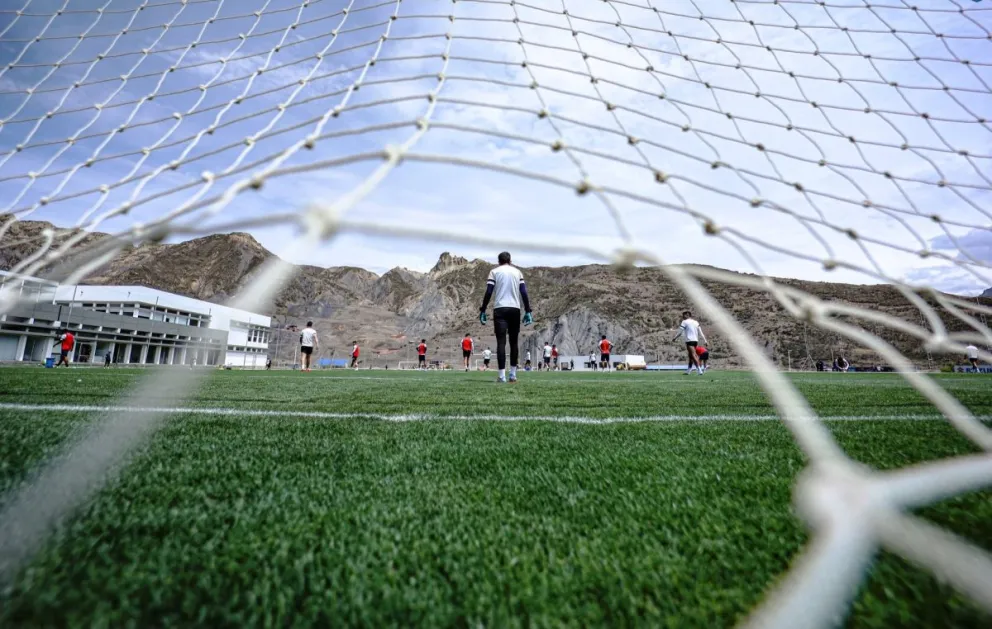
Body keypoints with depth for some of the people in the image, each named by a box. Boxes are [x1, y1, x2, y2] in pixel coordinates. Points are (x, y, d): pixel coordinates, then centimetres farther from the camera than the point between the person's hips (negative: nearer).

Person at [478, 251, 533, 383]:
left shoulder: (494, 271, 7)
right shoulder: (517, 272, 13)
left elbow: (488, 292, -2)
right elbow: (524, 293, 5)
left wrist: (482, 310, 0)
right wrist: (528, 312, 6)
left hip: (500, 309, -2)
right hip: (515, 309, 2)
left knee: (501, 342, -4)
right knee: (514, 342, 11)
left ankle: (502, 376, -8)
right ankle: (513, 374, 15)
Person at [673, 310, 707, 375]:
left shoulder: (684, 322, -2)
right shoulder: (696, 322, 16)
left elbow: (680, 332, -4)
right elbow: (700, 333, 14)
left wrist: (675, 338, 8)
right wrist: (705, 341, 17)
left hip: (689, 341, -7)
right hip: (696, 340, 7)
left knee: (693, 356, -11)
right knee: (691, 356, 15)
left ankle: (699, 370, -20)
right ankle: (689, 370, 23)